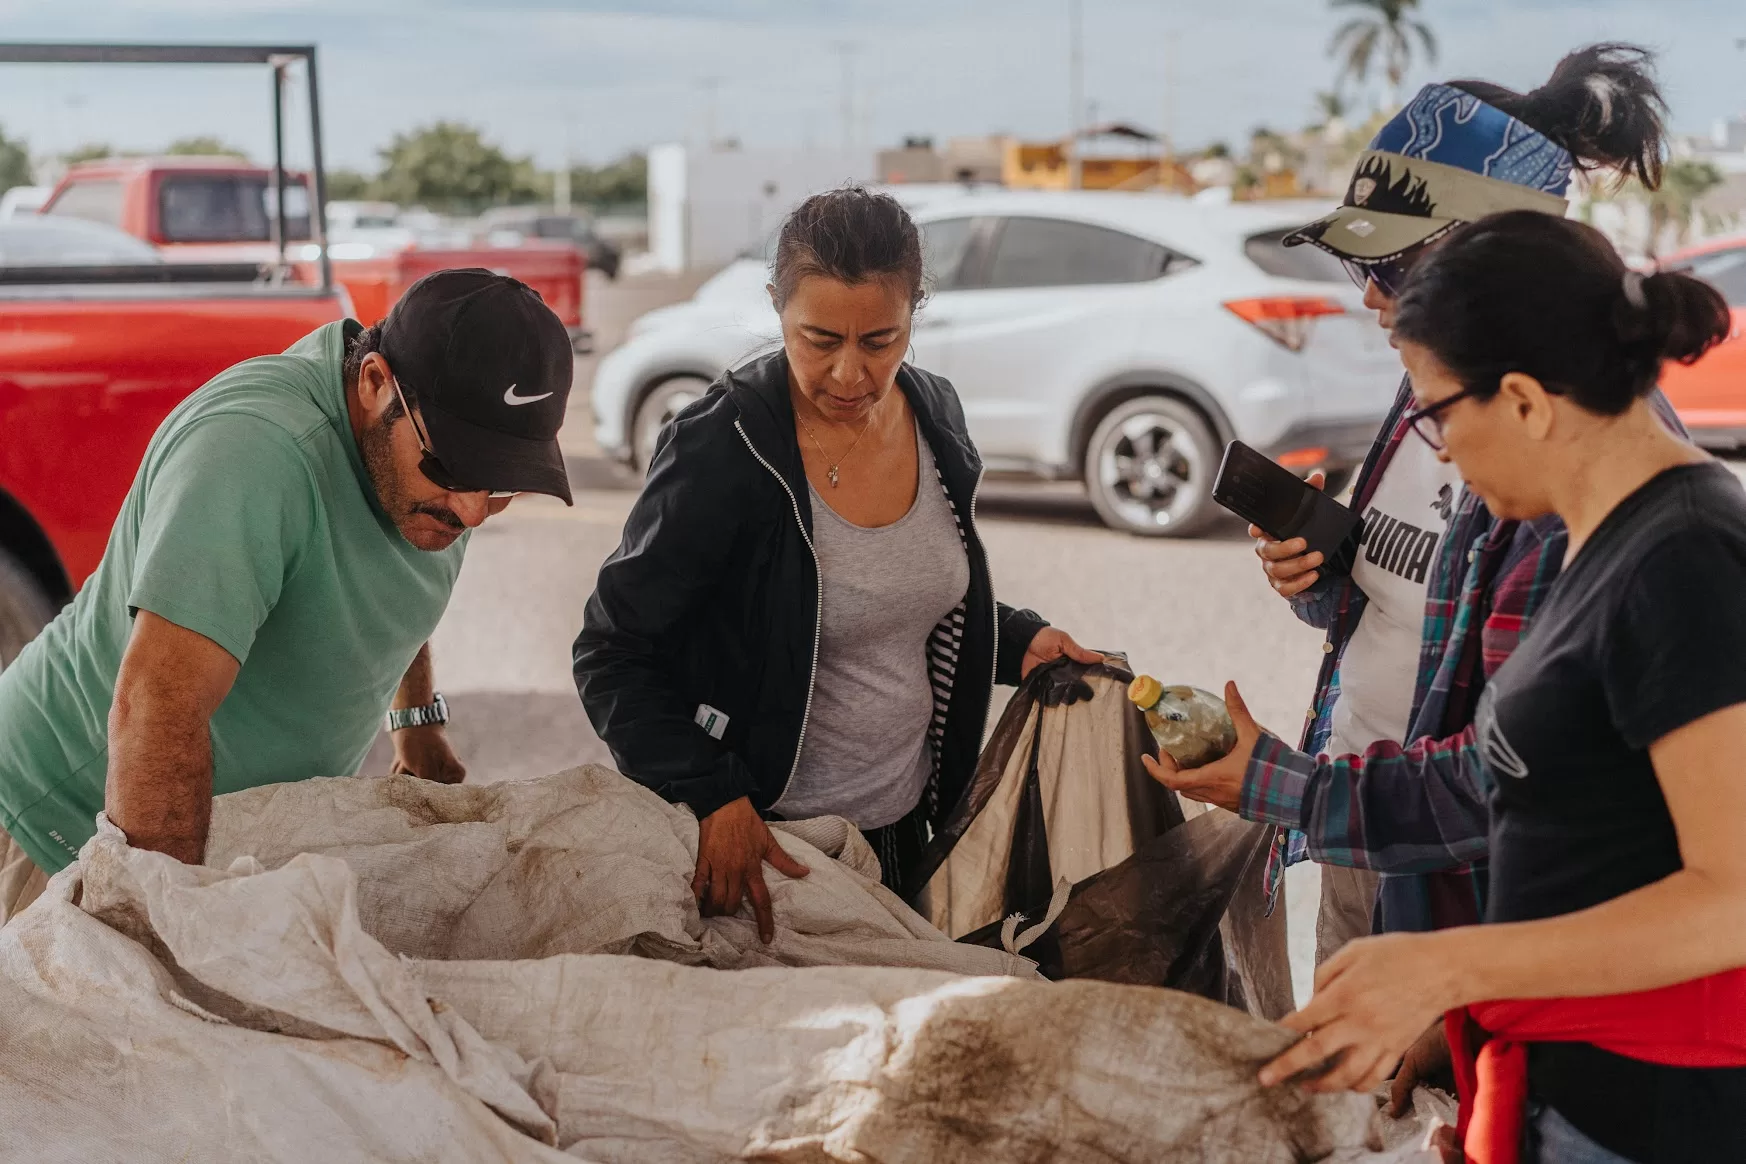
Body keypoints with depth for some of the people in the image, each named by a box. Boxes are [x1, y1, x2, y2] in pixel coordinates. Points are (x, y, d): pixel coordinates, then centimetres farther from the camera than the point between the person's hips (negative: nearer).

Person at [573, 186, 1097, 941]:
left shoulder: (935, 414, -1)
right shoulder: (722, 449, -20)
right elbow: (611, 653, -16)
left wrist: (1017, 642, 1)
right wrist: (715, 798, -26)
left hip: (903, 824, 6)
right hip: (760, 843, -6)